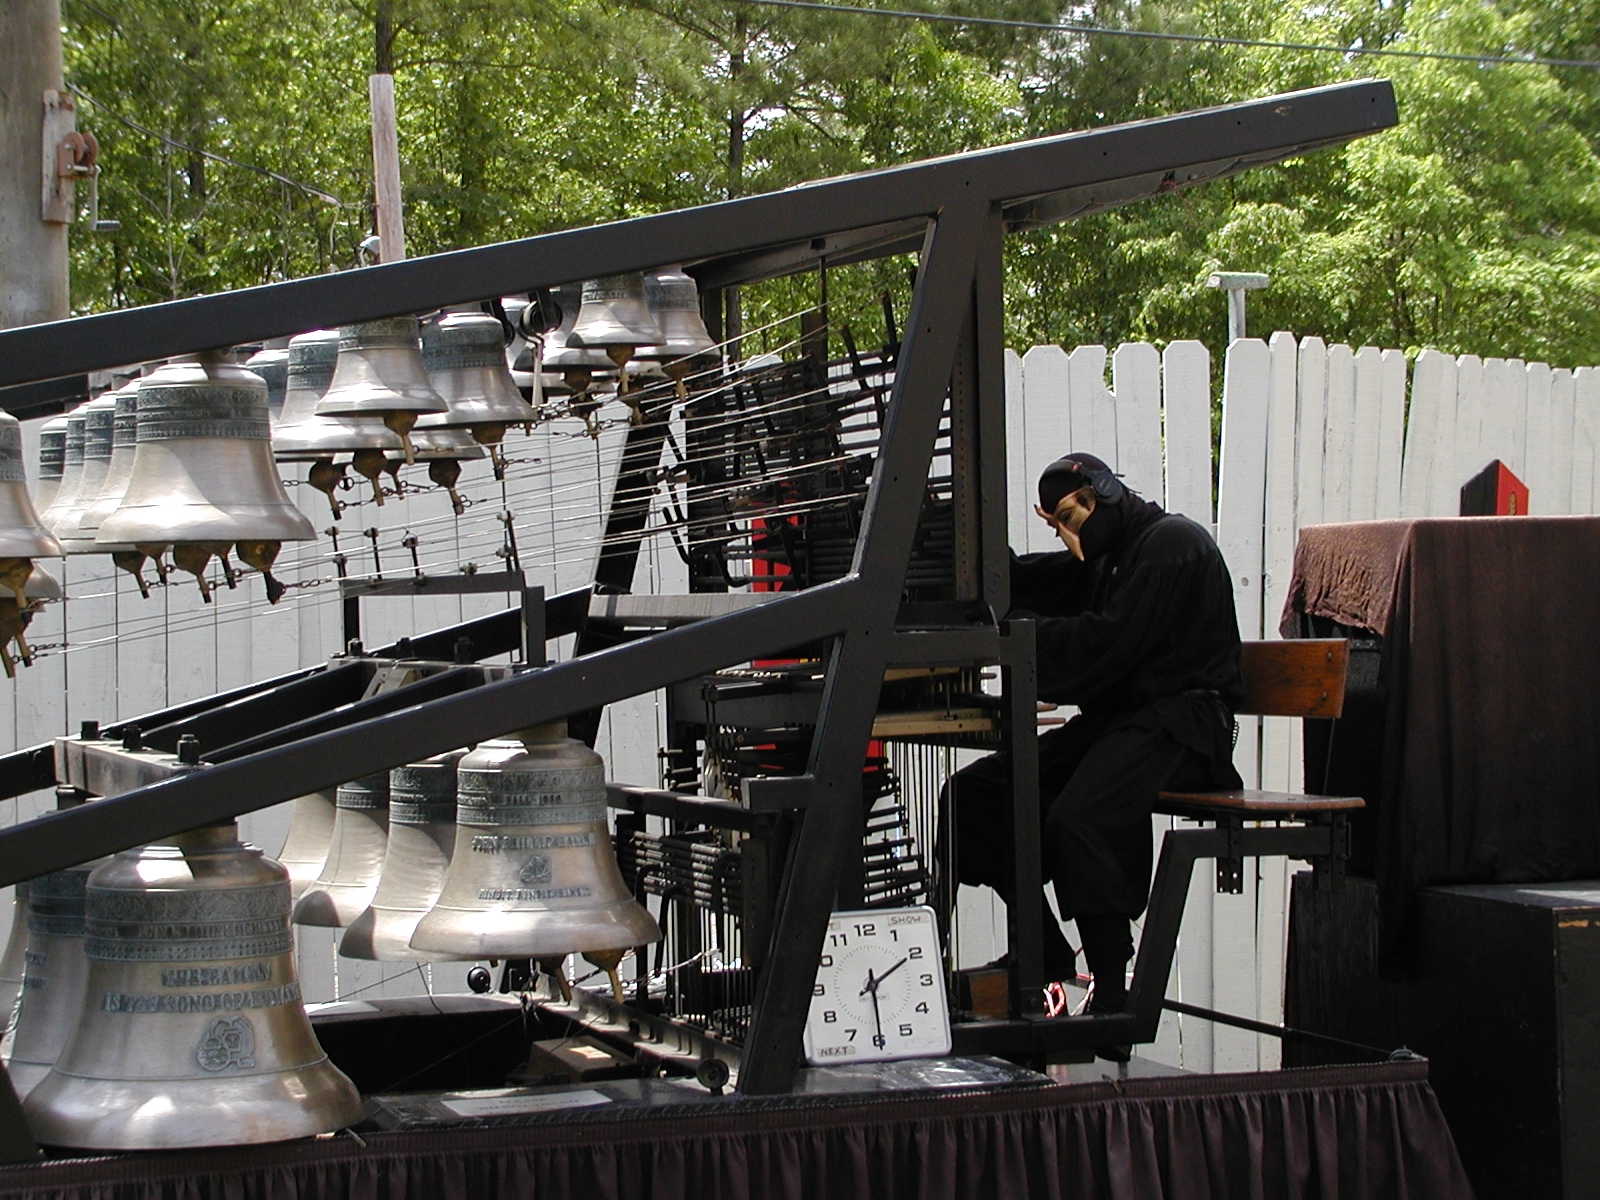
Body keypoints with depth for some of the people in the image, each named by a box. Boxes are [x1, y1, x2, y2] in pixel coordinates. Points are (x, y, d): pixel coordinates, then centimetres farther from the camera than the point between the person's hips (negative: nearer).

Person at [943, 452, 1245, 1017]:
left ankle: (1113, 1001, -26)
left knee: (1075, 819, -34)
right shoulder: (1108, 557, 24)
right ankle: (1050, 965, -2)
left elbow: (1106, 643, -17)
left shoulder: (1171, 542, -7)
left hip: (1181, 721, -10)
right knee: (974, 791, -5)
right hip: (1117, 717, 10)